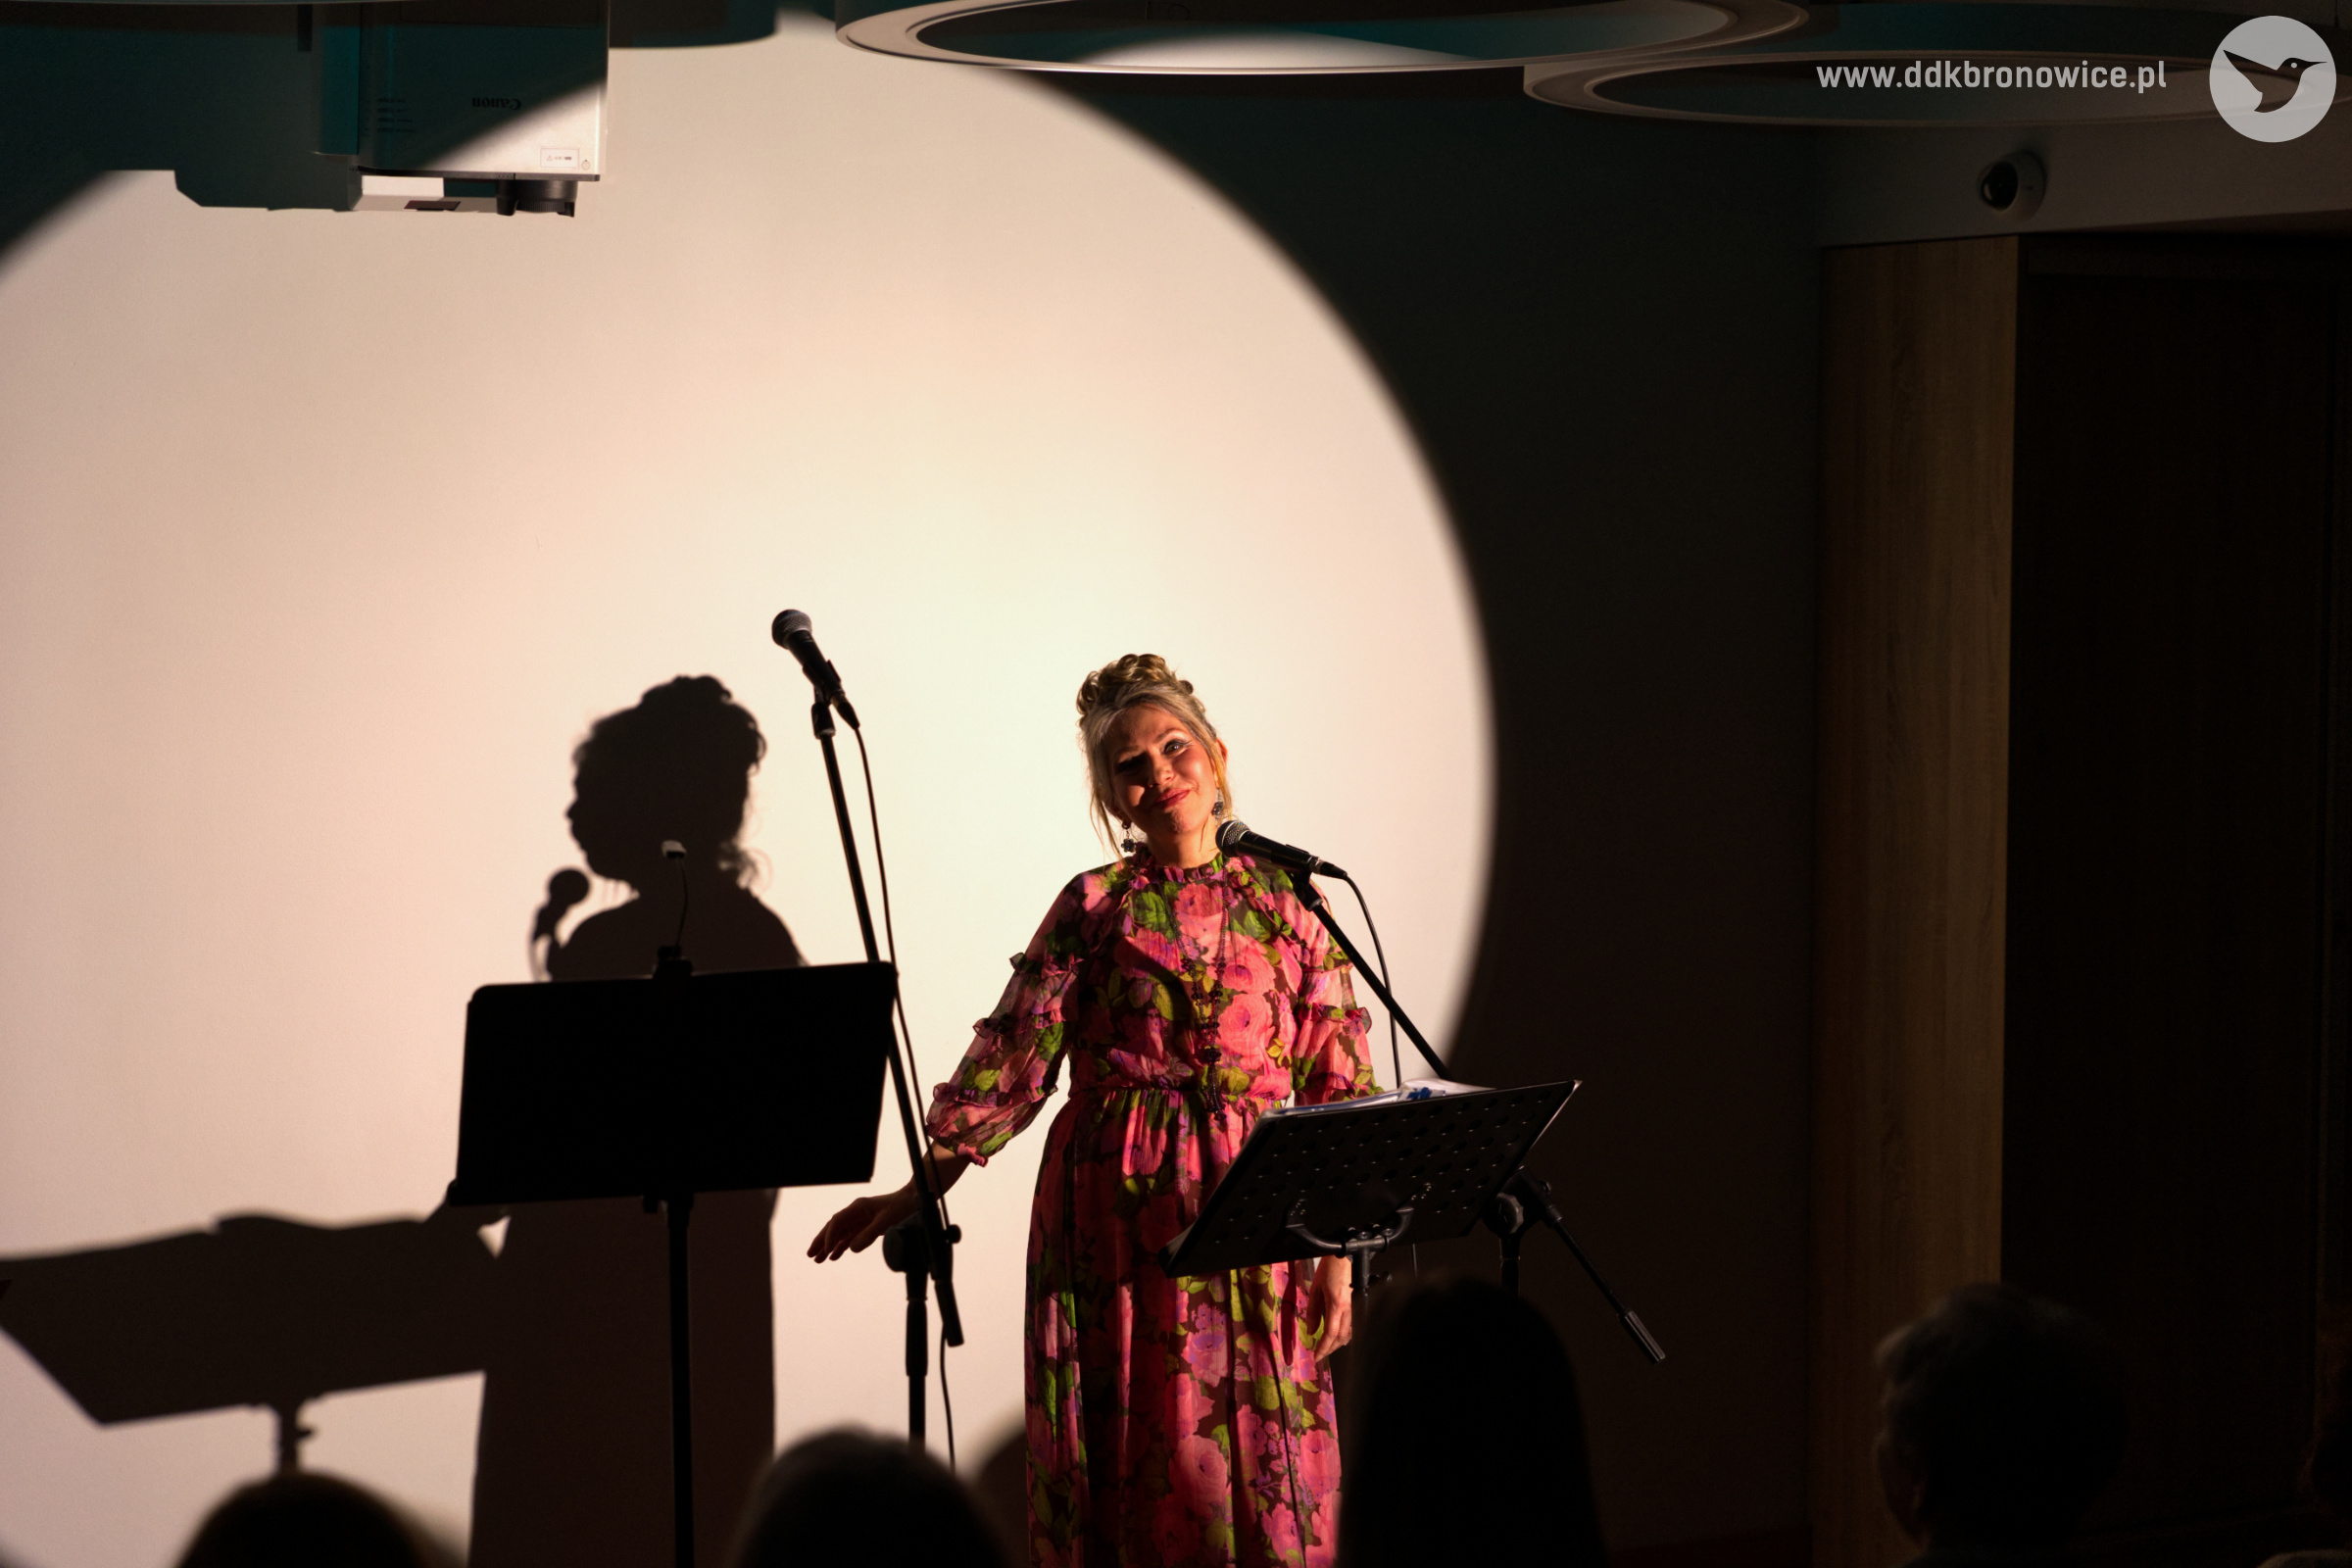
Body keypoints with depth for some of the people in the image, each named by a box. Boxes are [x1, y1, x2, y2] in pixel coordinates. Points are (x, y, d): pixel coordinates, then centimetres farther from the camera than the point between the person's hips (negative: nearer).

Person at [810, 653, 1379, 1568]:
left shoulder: (1284, 904, 6)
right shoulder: (1094, 908, 4)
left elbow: (1340, 1089, 6)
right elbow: (1009, 1064, 2)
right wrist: (913, 1196, -4)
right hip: (1115, 1215, -1)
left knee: (1263, 1463, 0)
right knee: (1138, 1464, 1)